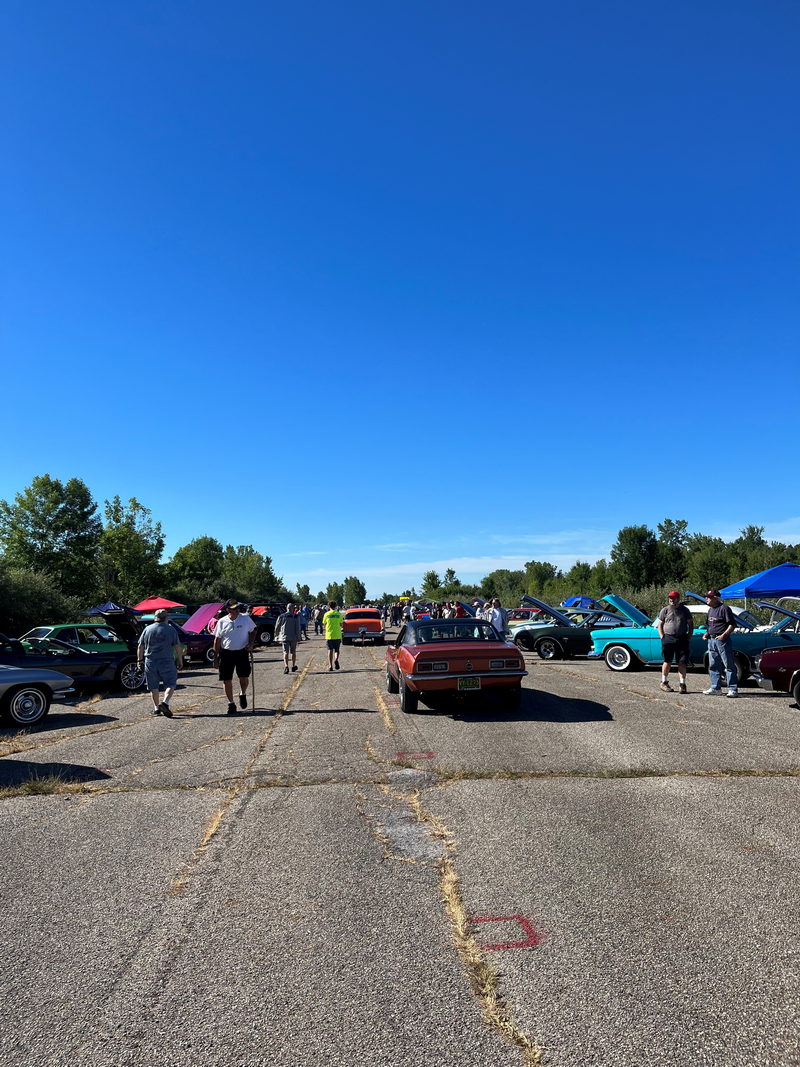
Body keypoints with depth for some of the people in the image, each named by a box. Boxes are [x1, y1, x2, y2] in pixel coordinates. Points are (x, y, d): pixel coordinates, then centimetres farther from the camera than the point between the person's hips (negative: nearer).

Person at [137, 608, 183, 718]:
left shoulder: (147, 629, 6)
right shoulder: (171, 630, -2)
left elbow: (140, 647, 7)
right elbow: (178, 647, -3)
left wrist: (140, 660, 16)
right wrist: (180, 660, 5)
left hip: (150, 662, 3)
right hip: (166, 662, -3)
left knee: (153, 686, 12)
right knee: (170, 684, 3)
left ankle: (156, 707, 15)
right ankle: (165, 702, -17)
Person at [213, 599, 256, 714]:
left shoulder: (246, 619, 1)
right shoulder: (222, 622, -1)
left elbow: (252, 631, 13)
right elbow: (217, 640, 4)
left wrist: (250, 644, -4)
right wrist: (216, 657, 2)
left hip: (242, 652, 0)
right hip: (226, 653, 0)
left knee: (244, 678, -2)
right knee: (226, 680, 1)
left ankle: (243, 694, 31)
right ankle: (231, 704, 16)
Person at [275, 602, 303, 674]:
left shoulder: (281, 616, 1)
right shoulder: (296, 617, -4)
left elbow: (277, 628, 6)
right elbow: (298, 628, -7)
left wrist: (277, 636, 15)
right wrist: (298, 637, -4)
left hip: (284, 637, 0)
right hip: (294, 637, 0)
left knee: (286, 652, -3)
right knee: (293, 652, 15)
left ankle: (286, 666, -21)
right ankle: (293, 666, 27)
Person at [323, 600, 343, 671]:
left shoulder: (327, 614, -1)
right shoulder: (339, 614, -1)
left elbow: (325, 625, 4)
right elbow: (341, 625, 3)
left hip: (329, 635, 0)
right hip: (337, 635, 0)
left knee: (330, 650, 7)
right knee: (336, 650, 12)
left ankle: (330, 665, 2)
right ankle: (336, 659, -15)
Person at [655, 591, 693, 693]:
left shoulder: (685, 610, 9)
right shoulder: (665, 610, 7)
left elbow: (691, 624, 13)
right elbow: (660, 624, 9)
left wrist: (689, 636, 2)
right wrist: (662, 637, -3)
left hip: (682, 639, 1)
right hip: (668, 638, 0)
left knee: (682, 663, -2)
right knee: (667, 661, 5)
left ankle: (682, 684, 1)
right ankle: (664, 682, 16)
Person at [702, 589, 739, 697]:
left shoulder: (724, 608, -11)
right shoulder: (710, 610, 17)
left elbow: (733, 624, -13)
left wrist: (724, 635, -22)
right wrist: (707, 633, 11)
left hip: (722, 640, -9)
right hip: (711, 640, 9)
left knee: (729, 665, -4)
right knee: (713, 666, 12)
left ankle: (733, 689, -1)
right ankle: (716, 688, 20)